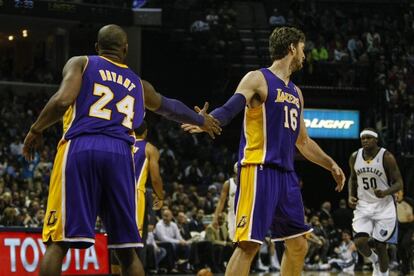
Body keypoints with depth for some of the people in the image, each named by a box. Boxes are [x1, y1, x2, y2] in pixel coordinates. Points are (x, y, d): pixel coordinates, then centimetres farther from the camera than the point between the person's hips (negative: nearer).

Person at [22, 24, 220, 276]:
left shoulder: (80, 64, 15)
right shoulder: (139, 84, 27)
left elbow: (62, 101, -5)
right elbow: (171, 107, 46)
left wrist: (35, 130, 9)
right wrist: (201, 120, 64)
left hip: (79, 149, -3)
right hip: (120, 154, 3)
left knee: (58, 242, -6)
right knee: (126, 250, 12)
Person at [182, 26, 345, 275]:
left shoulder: (296, 93, 21)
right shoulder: (258, 80, -3)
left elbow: (303, 141, 30)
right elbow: (230, 109, -18)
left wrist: (331, 164, 29)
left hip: (286, 173, 9)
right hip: (259, 170, -9)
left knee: (298, 244, 10)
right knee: (249, 243, -16)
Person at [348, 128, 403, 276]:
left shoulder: (386, 157, -12)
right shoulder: (355, 157, 1)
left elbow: (399, 183, -10)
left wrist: (386, 192, -29)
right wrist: (351, 196, 2)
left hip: (384, 207, -3)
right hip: (363, 206, 3)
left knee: (380, 245, -2)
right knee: (360, 242, -15)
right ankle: (375, 261, 17)